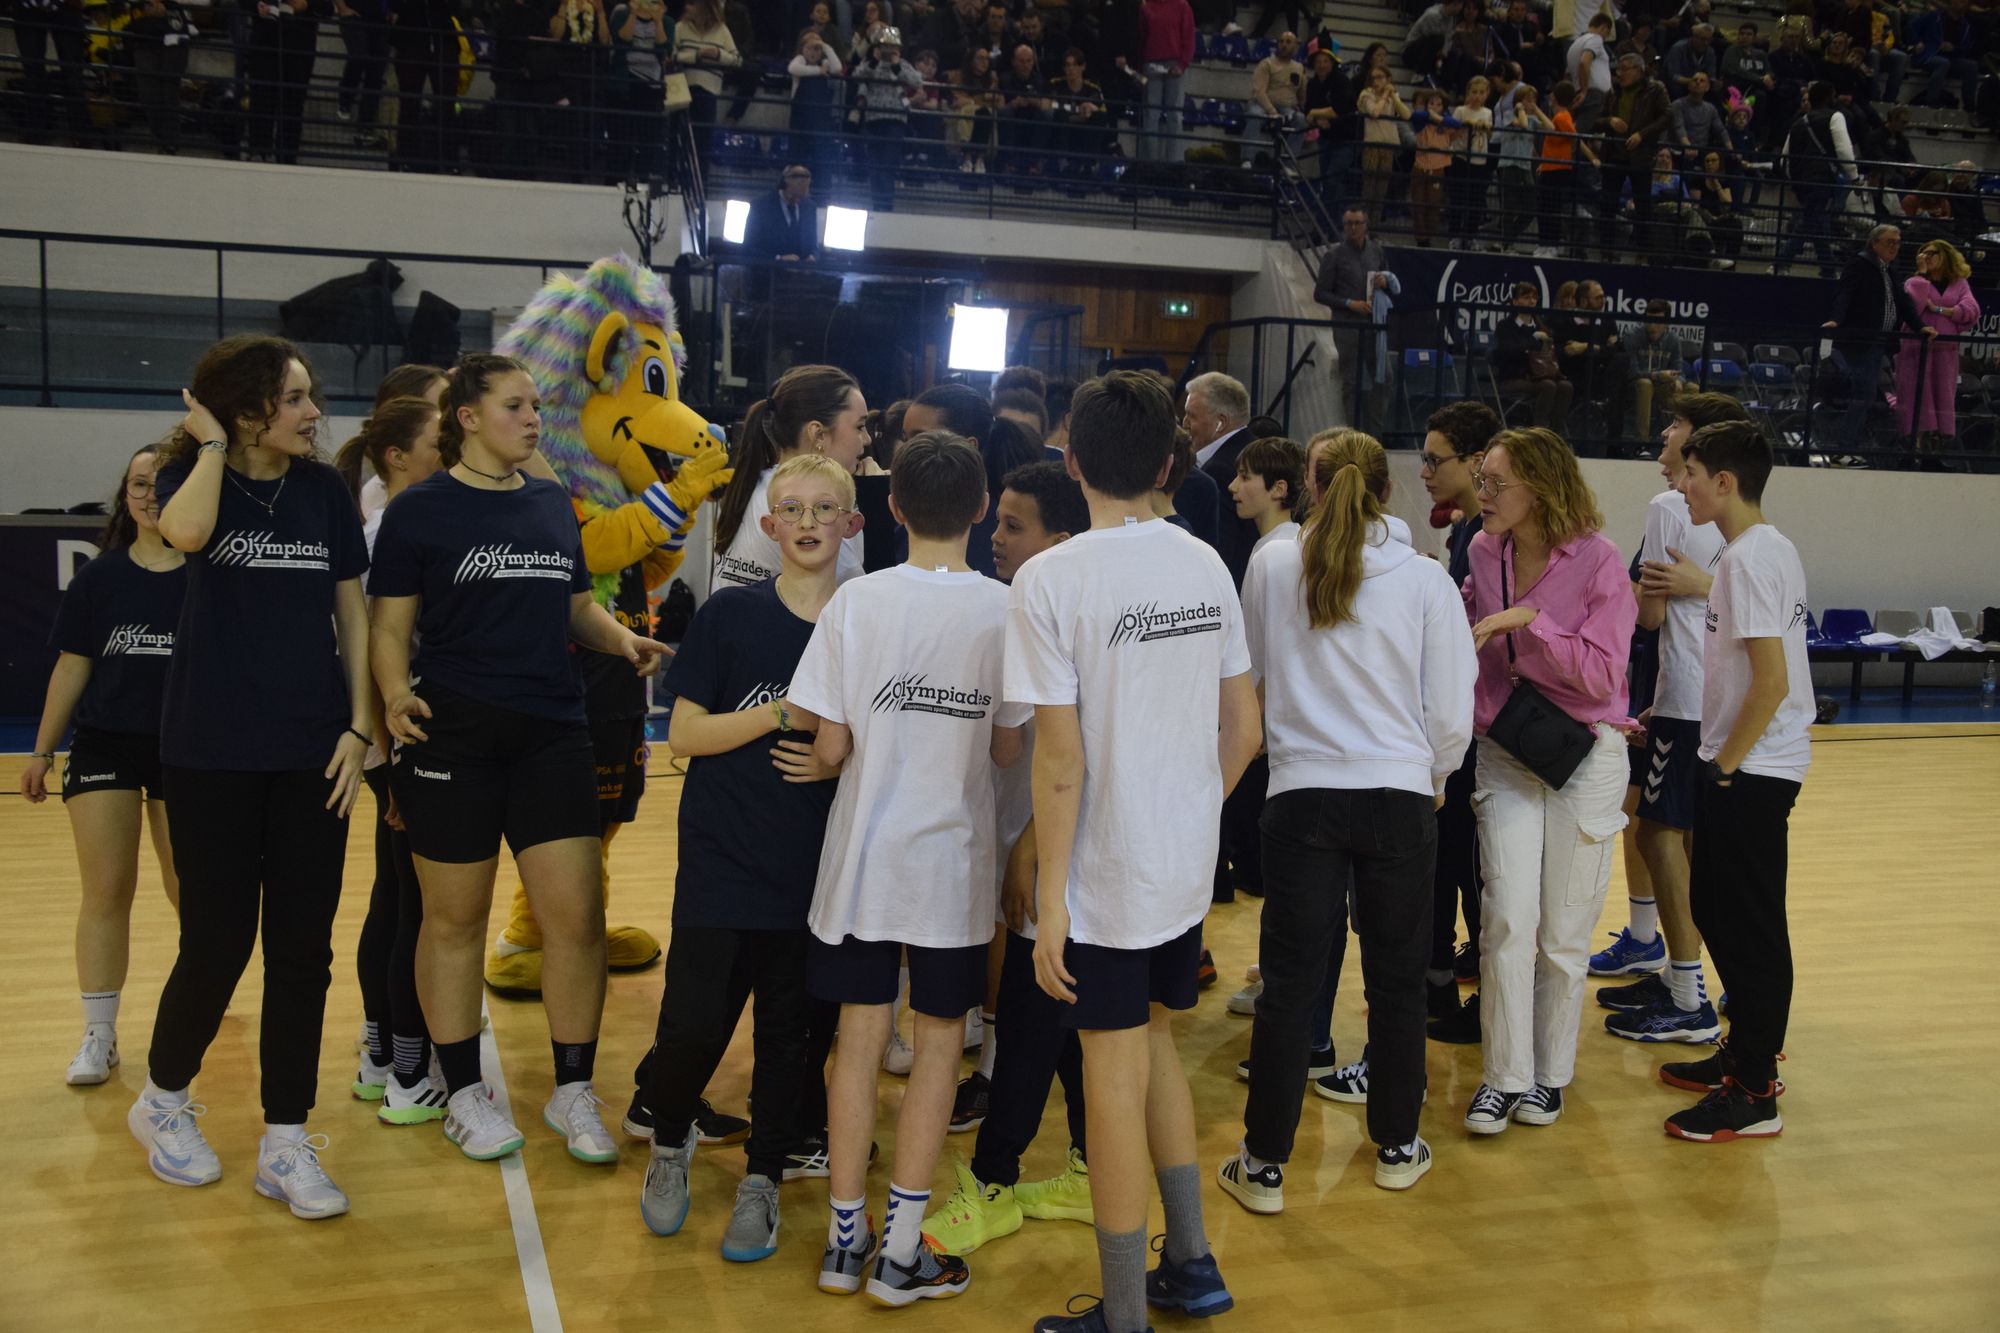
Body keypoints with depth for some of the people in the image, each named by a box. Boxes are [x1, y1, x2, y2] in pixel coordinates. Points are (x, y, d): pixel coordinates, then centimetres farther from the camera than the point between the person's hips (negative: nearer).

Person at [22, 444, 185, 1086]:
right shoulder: (99, 577, 3)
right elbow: (71, 666, 7)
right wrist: (42, 750, 8)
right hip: (104, 745, 2)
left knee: (189, 891, 5)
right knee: (105, 891, 3)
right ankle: (98, 1036, 13)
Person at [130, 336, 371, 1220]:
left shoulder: (325, 489, 6)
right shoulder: (190, 477, -2)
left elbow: (352, 612, 7)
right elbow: (186, 533, -28)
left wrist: (359, 725, -1)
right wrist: (212, 444, -12)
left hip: (311, 751, 3)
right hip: (212, 751, -3)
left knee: (302, 949, 3)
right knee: (218, 943, 1)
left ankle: (285, 1142, 14)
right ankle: (162, 1100, 29)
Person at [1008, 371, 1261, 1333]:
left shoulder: (1050, 580, -16)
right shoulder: (1207, 566, 2)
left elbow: (1061, 760, -17)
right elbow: (1244, 730, 7)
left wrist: (1049, 897, -11)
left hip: (1103, 873, -6)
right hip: (1189, 860, 6)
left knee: (1115, 1080, 4)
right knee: (1150, 1039, 23)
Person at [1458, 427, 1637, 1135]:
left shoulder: (1598, 560, -12)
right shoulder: (1485, 551, 2)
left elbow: (1602, 675, -17)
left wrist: (1530, 619, -23)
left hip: (1585, 755, -3)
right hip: (1505, 752, 3)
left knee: (1564, 932, 6)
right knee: (1507, 918, -6)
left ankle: (1551, 1073, 24)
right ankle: (1504, 1077, 7)